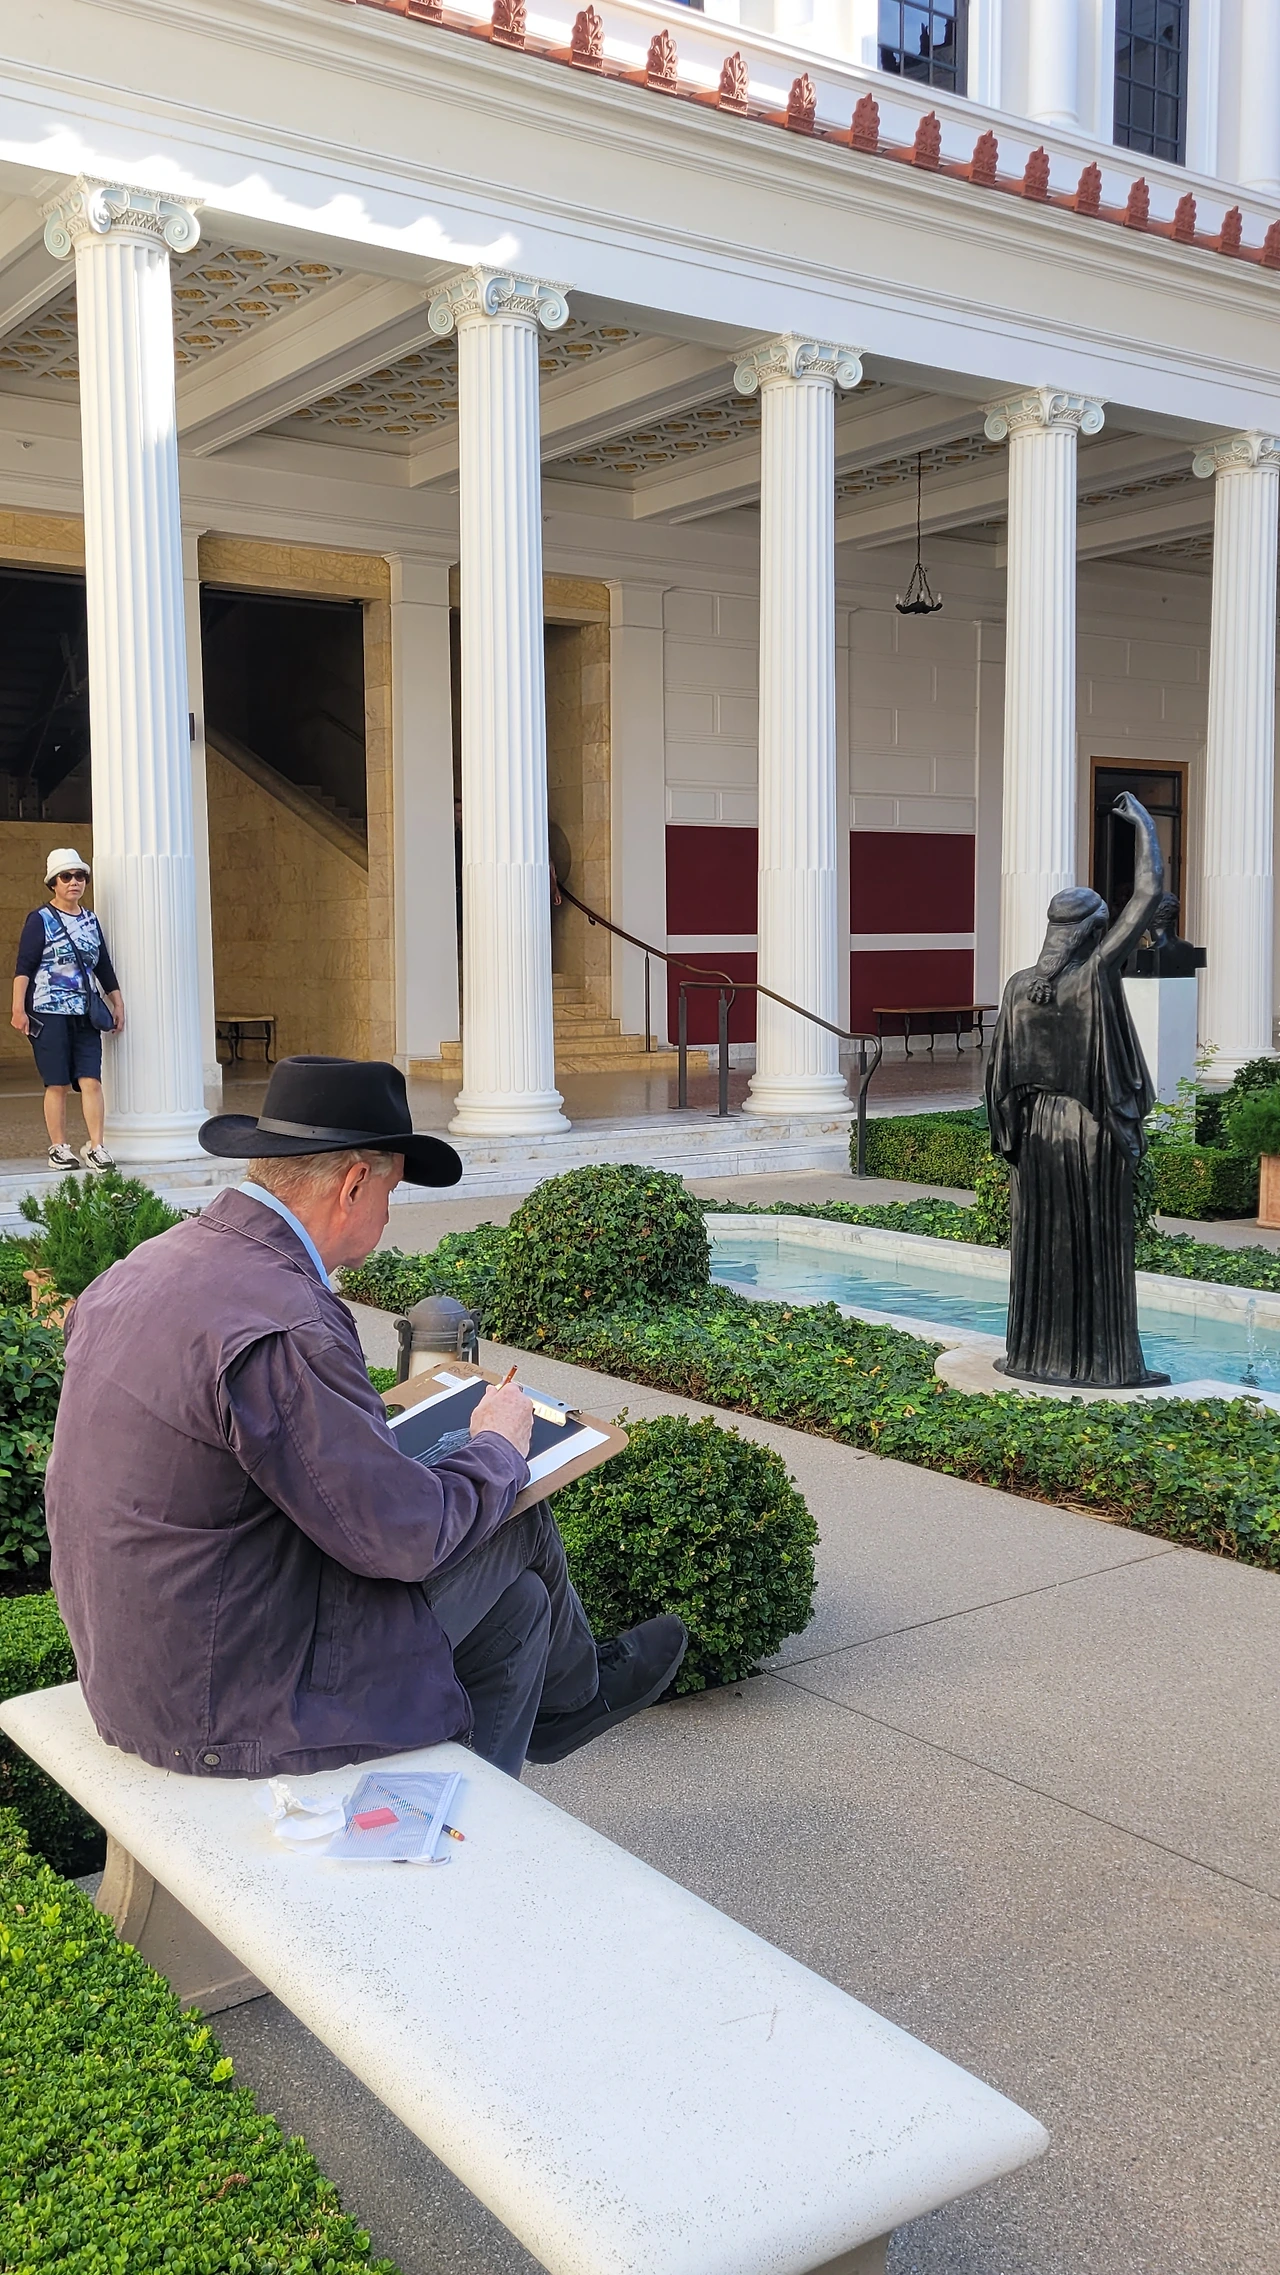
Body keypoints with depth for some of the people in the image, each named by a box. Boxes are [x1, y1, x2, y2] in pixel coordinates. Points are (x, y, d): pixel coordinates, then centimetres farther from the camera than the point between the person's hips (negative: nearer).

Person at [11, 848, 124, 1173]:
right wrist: (18, 1009, -14)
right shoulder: (40, 920, -1)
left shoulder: (91, 920, 14)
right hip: (49, 1014, -4)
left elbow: (104, 966, 19)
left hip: (85, 1015, 4)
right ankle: (58, 1149, 8)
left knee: (91, 1080, -5)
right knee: (57, 1084, -1)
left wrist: (117, 1004, 15)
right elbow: (23, 967, -6)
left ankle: (95, 1147, -4)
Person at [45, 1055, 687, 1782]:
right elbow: (402, 1536, -22)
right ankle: (578, 1690, 40)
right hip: (236, 1708, -8)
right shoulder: (286, 1328, -29)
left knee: (515, 1603, 16)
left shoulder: (148, 1264, 1)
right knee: (518, 1526, 10)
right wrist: (499, 1446, -3)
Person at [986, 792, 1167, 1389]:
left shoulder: (1019, 987, -1)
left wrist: (1010, 1140, 14)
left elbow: (1000, 1072, 3)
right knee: (1100, 1247, 3)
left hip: (1038, 1130, 4)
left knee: (1040, 1246, 11)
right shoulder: (1097, 971, -12)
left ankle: (1034, 1354, 18)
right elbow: (1148, 892, -8)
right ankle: (1106, 1361, 8)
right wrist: (1143, 821, 4)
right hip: (1095, 1131, -4)